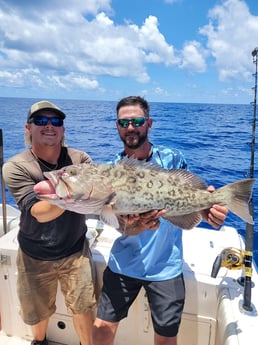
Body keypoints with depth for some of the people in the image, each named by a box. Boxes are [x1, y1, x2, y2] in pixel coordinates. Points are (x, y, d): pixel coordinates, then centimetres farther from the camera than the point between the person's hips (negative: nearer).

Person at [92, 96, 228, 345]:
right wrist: (134, 227, -36)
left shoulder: (172, 159, -8)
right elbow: (121, 223, -13)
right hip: (123, 265, 1)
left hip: (166, 268, 0)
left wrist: (205, 206, -32)